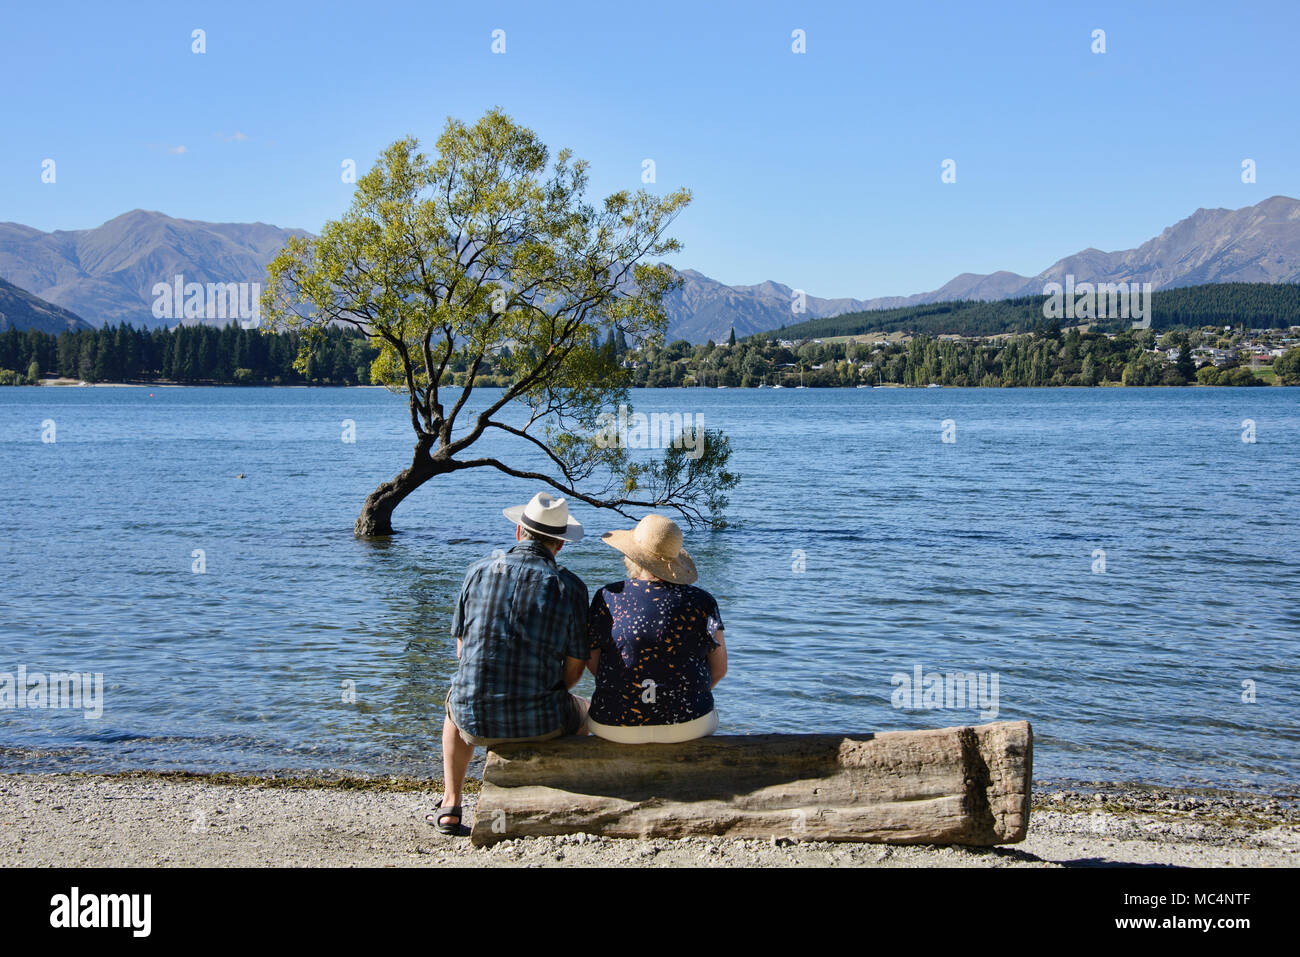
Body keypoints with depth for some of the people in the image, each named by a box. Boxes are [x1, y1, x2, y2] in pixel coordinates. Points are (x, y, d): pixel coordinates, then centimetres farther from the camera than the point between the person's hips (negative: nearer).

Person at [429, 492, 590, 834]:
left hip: (475, 722, 2)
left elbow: (462, 650, 8)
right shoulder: (569, 586, -6)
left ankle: (451, 807, 35)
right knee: (580, 711, 33)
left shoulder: (479, 571, 0)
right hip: (539, 722, -2)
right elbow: (574, 668, -3)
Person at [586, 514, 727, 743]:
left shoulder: (608, 598, -8)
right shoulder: (701, 602, -7)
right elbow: (719, 669, 0)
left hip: (615, 726, 0)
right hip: (689, 727, 0)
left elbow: (591, 660, 1)